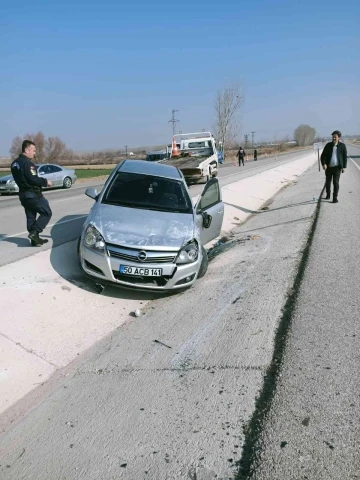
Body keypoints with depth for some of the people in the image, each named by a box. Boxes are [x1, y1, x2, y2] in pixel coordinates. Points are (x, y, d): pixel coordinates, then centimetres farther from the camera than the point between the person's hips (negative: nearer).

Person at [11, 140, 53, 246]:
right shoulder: (27, 162, -17)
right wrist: (45, 182, -11)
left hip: (23, 194, 9)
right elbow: (33, 179, -24)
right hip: (33, 194, -9)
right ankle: (34, 232, -11)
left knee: (30, 217, 12)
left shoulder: (15, 163, 14)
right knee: (47, 213, -1)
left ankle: (35, 239, 16)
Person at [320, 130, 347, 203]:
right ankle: (328, 194, 32)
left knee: (336, 182, -5)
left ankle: (335, 197, 1)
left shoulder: (342, 146, 0)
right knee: (328, 182, 12)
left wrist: (344, 167, -1)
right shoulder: (328, 145, 3)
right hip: (328, 167, 2)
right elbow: (323, 155, 3)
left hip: (337, 167, -2)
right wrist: (323, 163, -13)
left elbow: (345, 157, 4)